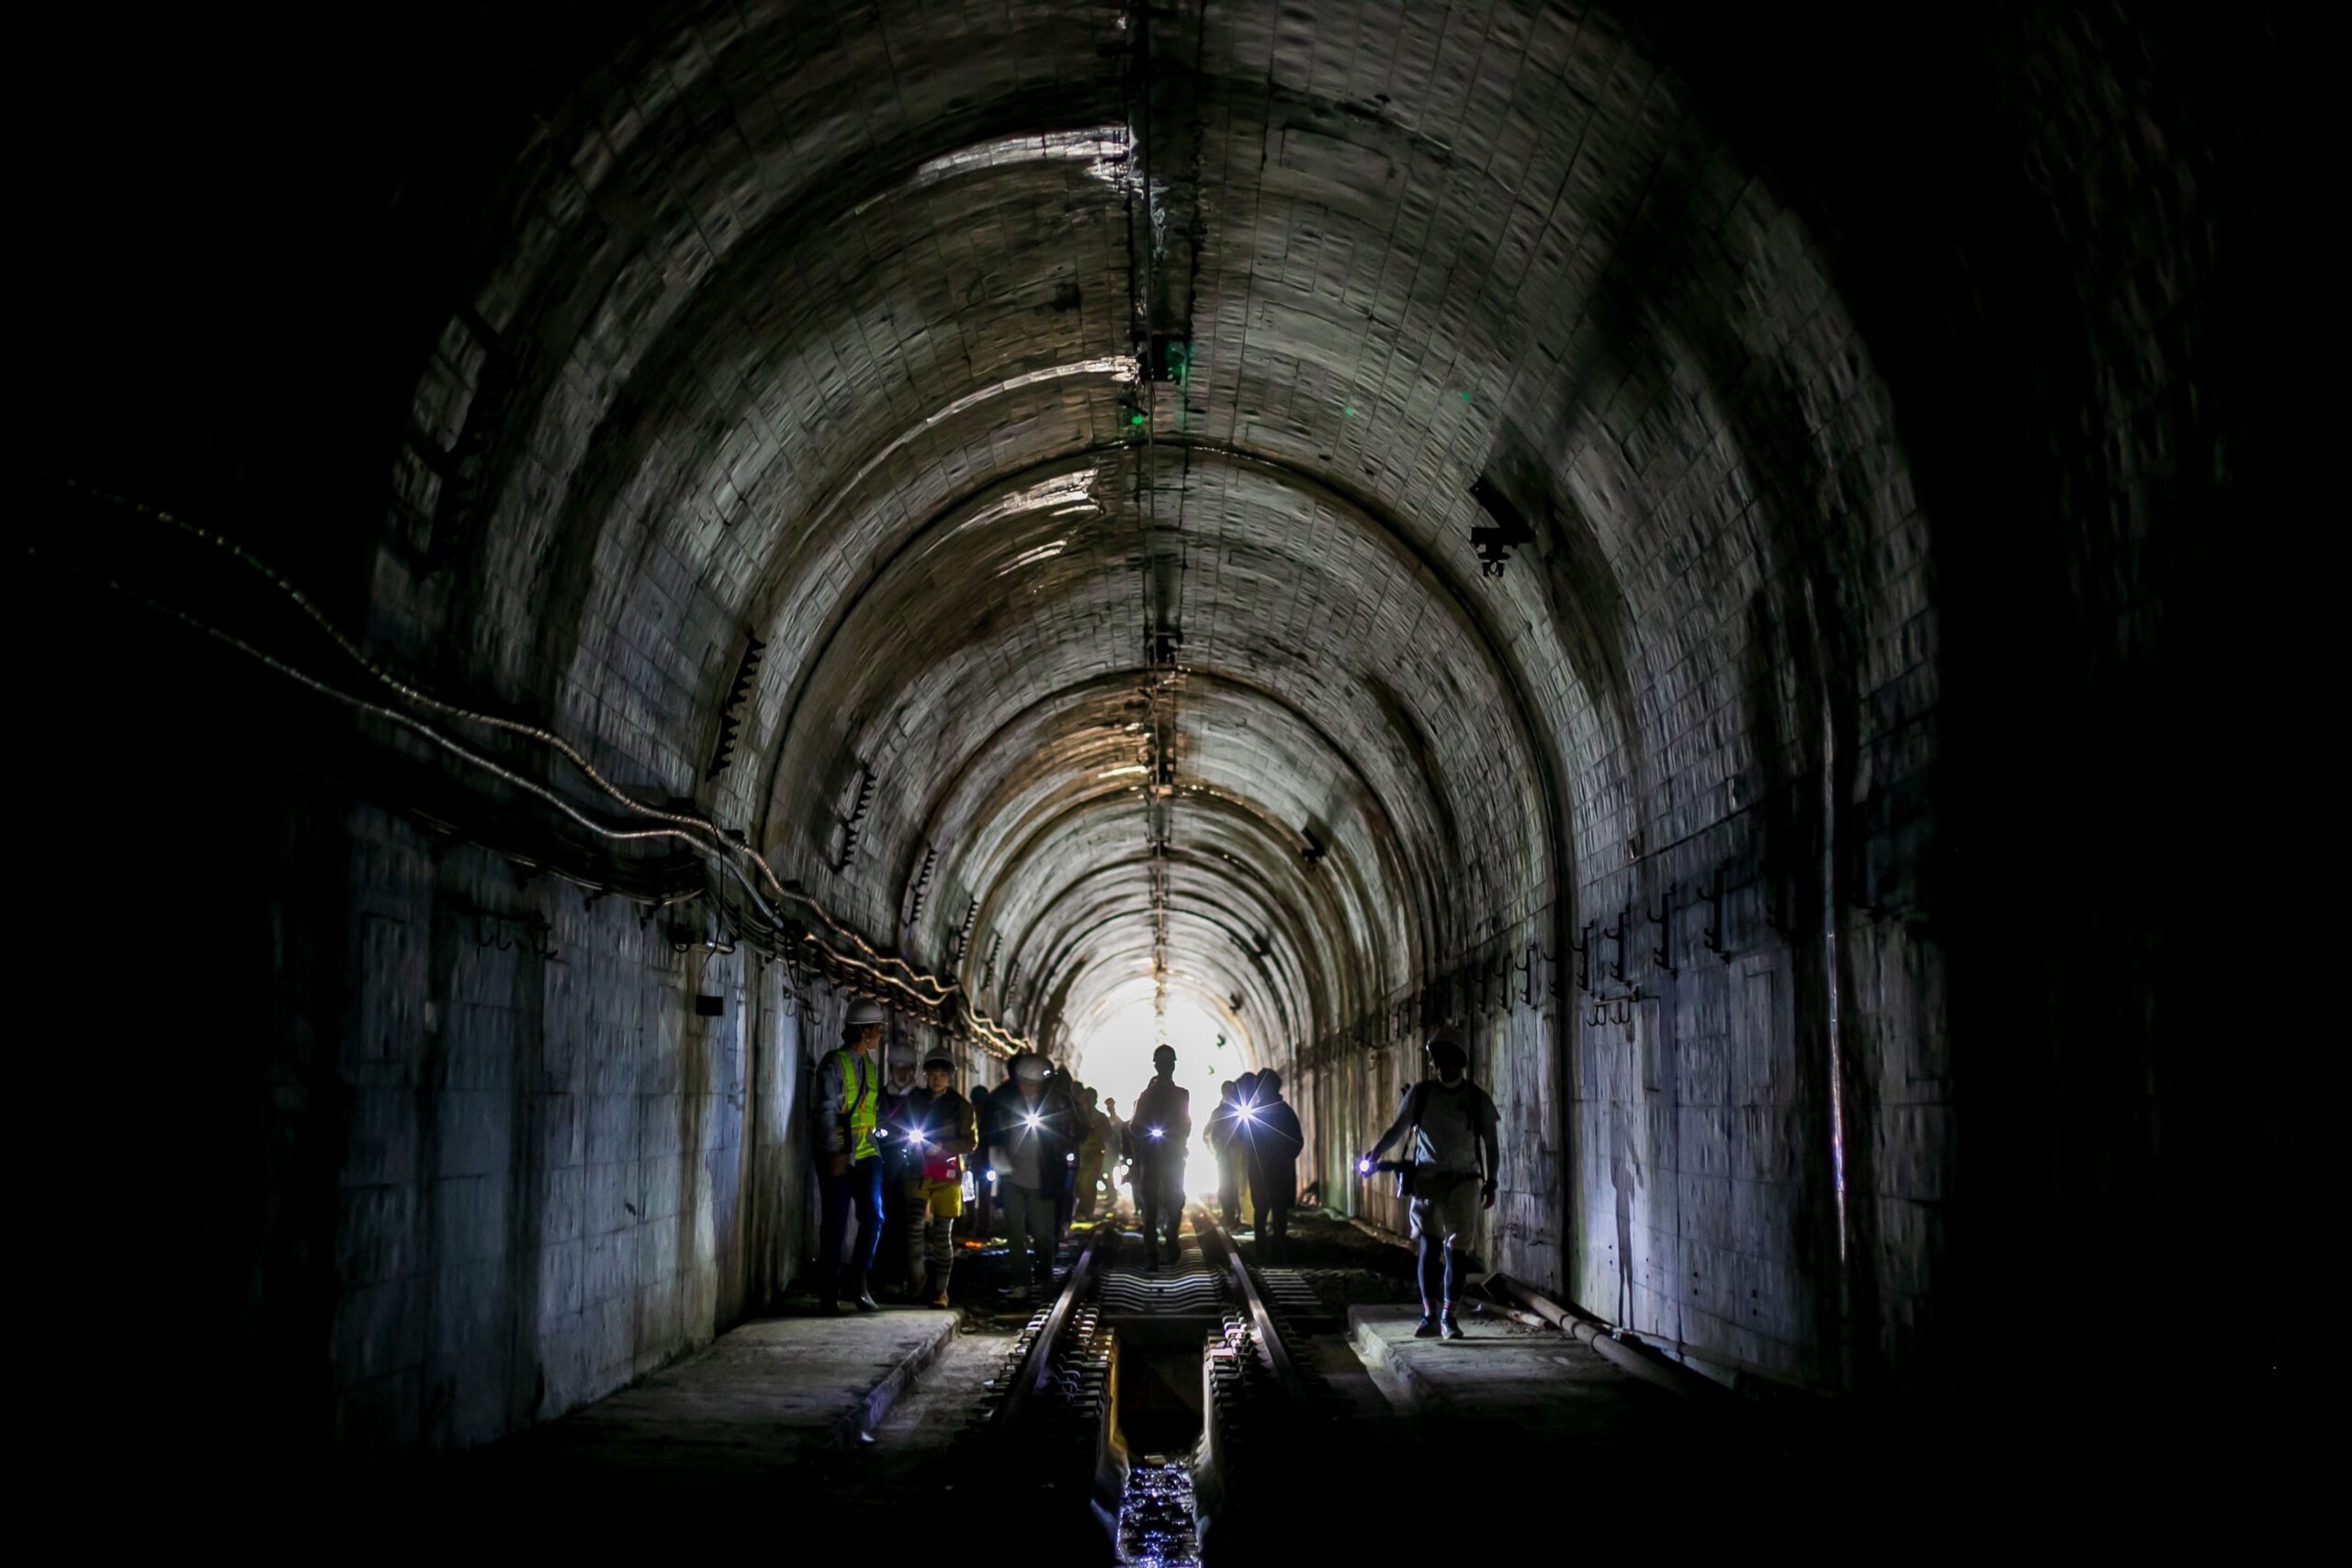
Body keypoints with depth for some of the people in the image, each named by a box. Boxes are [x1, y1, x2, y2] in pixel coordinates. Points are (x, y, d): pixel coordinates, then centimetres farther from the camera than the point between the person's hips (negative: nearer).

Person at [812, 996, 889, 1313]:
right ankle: (828, 1293, 8)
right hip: (837, 1155, -6)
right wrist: (834, 1152, -18)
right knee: (835, 1224, -1)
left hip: (866, 1153, 6)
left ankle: (858, 1280, 3)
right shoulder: (834, 1064, -8)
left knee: (873, 1215, -8)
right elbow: (826, 1111, -13)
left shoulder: (869, 1066, 14)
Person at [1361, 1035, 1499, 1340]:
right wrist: (1374, 1153, -9)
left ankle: (1449, 1316, 7)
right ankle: (1430, 1316, -1)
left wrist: (1490, 1182, 2)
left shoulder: (1476, 1098, 2)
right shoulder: (1421, 1093, 3)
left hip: (1463, 1181, -1)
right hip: (1428, 1179, 1)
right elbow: (1397, 1128, 7)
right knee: (1429, 1247, -3)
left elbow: (1489, 1143, 7)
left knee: (1455, 1250, 0)